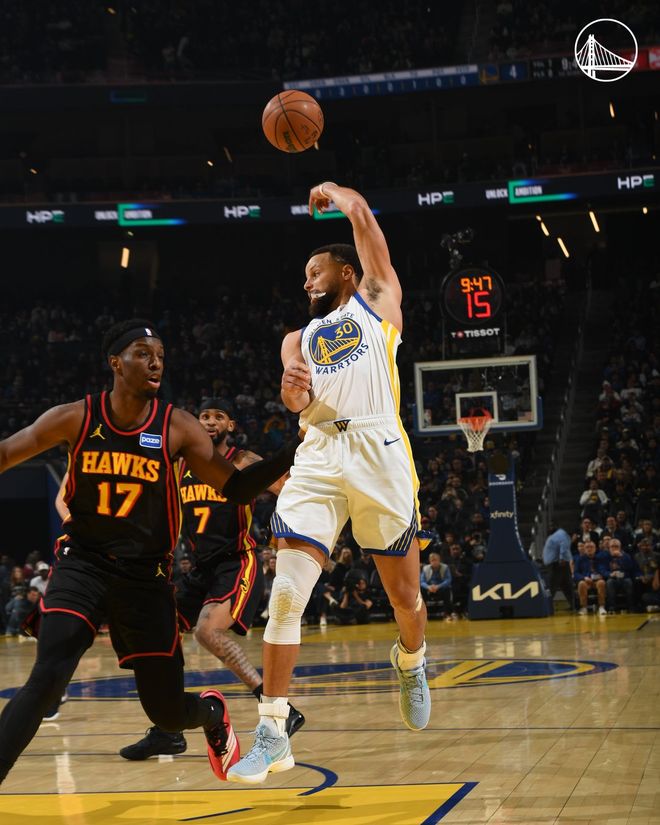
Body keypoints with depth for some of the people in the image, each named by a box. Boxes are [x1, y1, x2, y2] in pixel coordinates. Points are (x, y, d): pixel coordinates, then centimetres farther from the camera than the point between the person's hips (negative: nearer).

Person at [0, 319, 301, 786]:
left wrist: (297, 453, -17)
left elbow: (236, 487, -6)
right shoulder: (76, 419, -7)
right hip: (82, 563, -1)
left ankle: (212, 712, 43)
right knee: (47, 680, -24)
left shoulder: (177, 428, -7)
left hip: (145, 574, 1)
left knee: (168, 712, 6)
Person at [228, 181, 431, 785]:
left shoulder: (378, 301, 18)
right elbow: (297, 400, 7)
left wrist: (332, 191, 30)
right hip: (317, 456, 3)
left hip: (378, 450, -2)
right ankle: (274, 735, -9)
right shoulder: (298, 338, 26)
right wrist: (292, 391, -16)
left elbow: (361, 215, 10)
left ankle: (411, 662, 40)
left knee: (405, 594, 6)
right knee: (286, 594, -12)